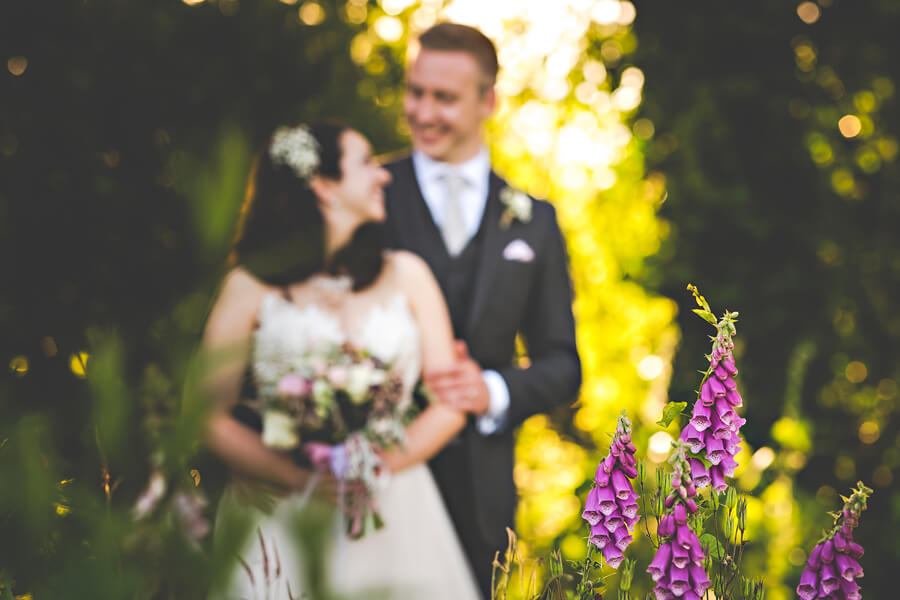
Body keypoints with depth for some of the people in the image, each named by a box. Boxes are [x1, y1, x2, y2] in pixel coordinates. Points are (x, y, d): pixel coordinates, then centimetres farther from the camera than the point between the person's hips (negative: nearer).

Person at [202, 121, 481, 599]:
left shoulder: (406, 275, 10)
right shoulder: (252, 286, 2)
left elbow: (449, 403, 5)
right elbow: (211, 417, -4)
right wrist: (300, 479, -15)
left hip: (392, 514, 2)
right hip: (282, 523, -2)